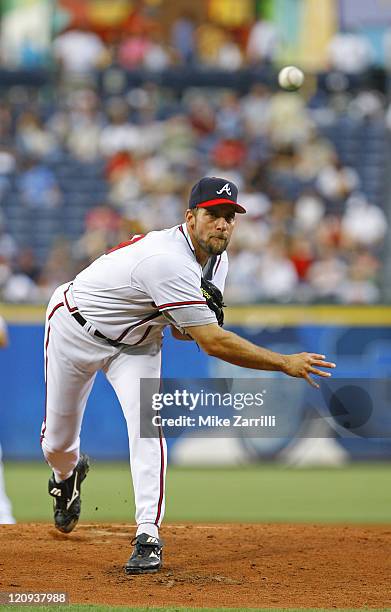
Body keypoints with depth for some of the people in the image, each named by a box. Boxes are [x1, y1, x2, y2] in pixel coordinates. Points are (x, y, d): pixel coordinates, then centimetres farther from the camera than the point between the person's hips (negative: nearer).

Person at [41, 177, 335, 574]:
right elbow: (212, 343, -40)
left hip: (136, 341, 6)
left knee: (146, 424, -19)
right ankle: (67, 474, 45)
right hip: (76, 328, -6)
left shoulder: (216, 261, -9)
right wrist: (286, 363, -39)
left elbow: (182, 330, 2)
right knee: (57, 440, 8)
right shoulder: (169, 261, -39)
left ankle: (148, 537, -20)